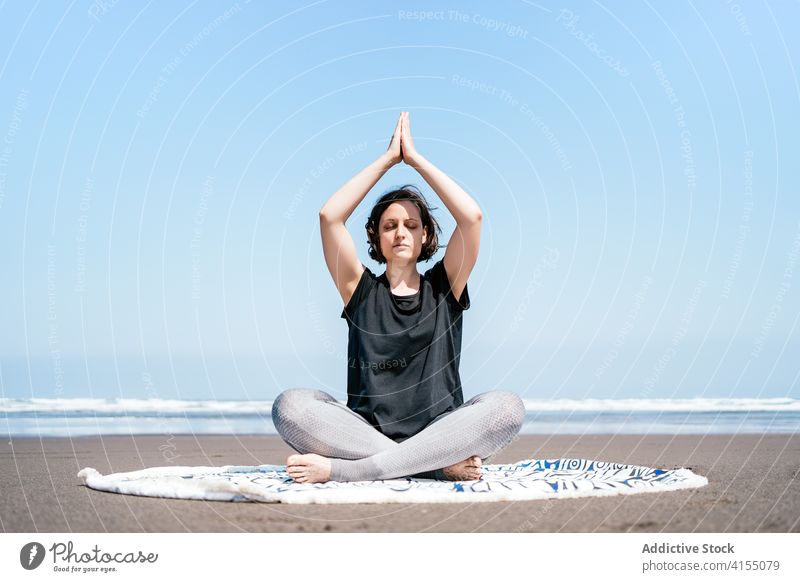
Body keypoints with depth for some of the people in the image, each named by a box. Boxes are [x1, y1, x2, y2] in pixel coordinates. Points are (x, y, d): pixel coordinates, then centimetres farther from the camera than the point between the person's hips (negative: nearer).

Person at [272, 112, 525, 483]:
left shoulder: (443, 287, 15)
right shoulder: (362, 291, 15)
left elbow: (471, 216, 1)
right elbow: (329, 216, 3)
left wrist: (415, 158, 7)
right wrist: (387, 159, 8)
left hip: (439, 433, 1)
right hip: (366, 433, 0)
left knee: (506, 407, -31)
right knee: (291, 406, -28)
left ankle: (340, 470, -31)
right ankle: (441, 465, -30)